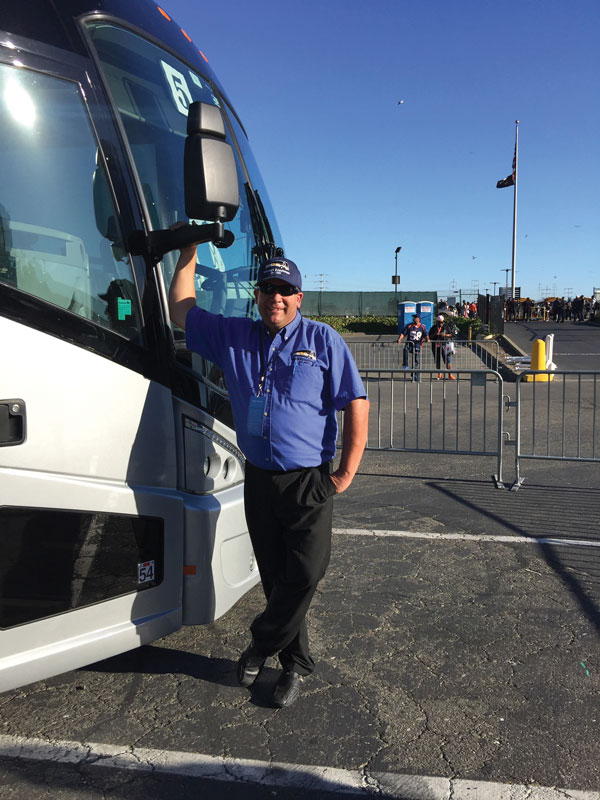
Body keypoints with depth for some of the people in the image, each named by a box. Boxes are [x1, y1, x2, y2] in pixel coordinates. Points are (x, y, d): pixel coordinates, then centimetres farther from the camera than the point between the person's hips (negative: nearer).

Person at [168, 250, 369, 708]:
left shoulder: (323, 340, 0)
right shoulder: (233, 336, 9)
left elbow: (356, 404, -2)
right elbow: (181, 312, 20)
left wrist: (347, 473, -6)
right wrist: (189, 253, 16)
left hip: (309, 482, -3)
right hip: (259, 480, 3)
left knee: (305, 575, -5)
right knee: (275, 577, 11)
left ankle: (261, 646, 20)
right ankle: (295, 663, 29)